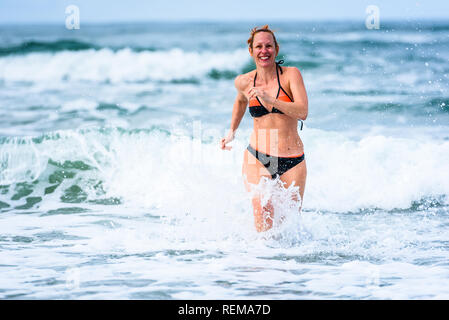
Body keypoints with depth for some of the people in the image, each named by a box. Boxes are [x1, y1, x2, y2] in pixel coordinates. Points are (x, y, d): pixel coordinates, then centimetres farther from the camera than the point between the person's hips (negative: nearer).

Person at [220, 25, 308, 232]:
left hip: (292, 161, 0)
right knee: (264, 227, -16)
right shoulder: (244, 82, 4)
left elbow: (303, 113, -17)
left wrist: (270, 99, -26)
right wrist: (232, 132, 31)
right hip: (257, 158, 0)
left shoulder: (291, 75, -4)